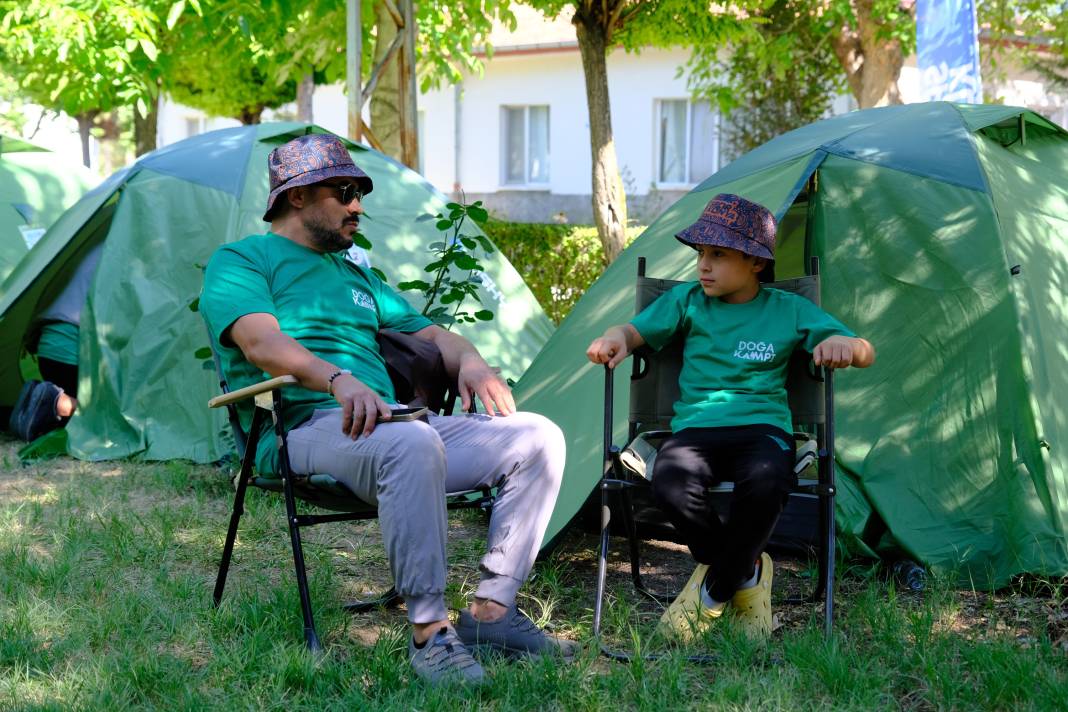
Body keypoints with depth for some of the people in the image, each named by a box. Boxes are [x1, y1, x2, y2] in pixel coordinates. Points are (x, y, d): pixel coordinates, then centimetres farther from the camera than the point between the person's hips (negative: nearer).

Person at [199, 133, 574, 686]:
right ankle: (428, 631, -31)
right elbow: (260, 341, -13)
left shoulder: (354, 275, 32)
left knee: (537, 438, -7)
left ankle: (491, 612, -7)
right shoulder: (240, 261, 8)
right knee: (411, 444, -41)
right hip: (306, 429, -8)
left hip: (386, 424, 8)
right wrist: (341, 382, -30)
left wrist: (471, 362, 6)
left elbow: (430, 335, 31)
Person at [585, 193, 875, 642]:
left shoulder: (790, 311, 9)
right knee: (670, 484, -35)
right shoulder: (687, 301, 13)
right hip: (696, 426, 1)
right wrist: (615, 339, -21)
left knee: (766, 482, -39)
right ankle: (745, 572, -5)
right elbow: (635, 330, 5)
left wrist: (843, 344, -18)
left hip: (763, 426, -1)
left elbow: (865, 353, 7)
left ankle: (714, 592, -11)